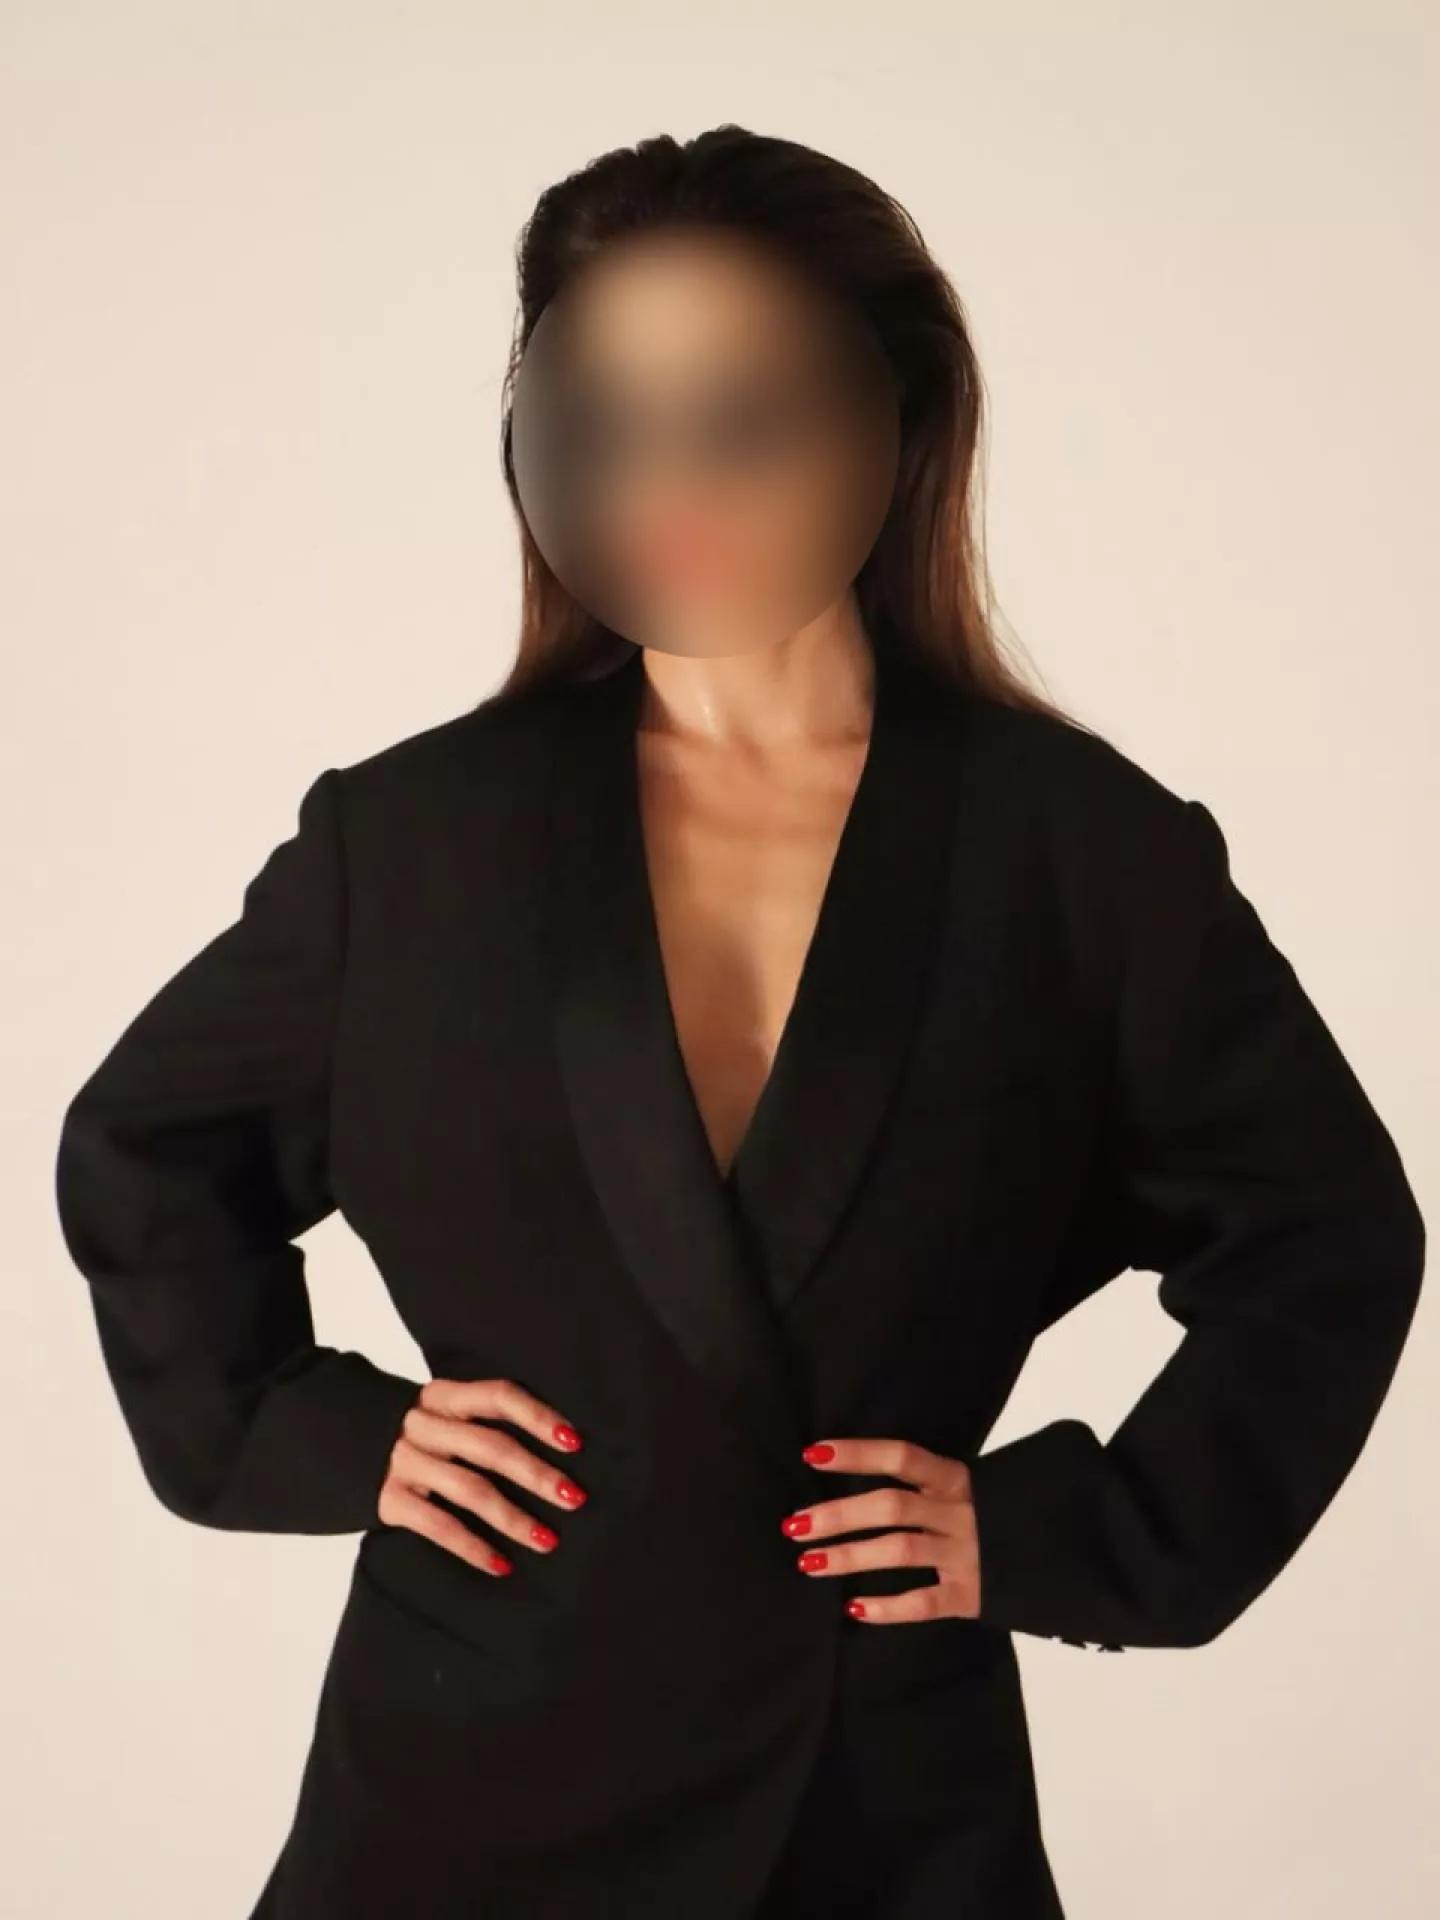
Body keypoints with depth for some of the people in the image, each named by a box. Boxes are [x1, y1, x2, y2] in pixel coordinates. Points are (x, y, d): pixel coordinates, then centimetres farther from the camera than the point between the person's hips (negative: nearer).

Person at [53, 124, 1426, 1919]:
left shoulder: (1083, 849, -6)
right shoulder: (416, 833, -3)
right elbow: (137, 1153, 11)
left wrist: (1071, 1534, -4)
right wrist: (303, 1432, 0)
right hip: (476, 1770, 1)